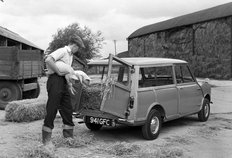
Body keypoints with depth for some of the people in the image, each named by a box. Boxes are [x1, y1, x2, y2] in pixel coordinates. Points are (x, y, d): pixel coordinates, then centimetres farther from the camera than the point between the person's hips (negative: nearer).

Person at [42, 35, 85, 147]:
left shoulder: (70, 55, 22)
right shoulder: (62, 51, -8)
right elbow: (48, 60, -24)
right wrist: (59, 72, -20)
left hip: (63, 81, 10)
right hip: (55, 80, -10)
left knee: (67, 110, 11)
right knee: (52, 109, -7)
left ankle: (68, 136, 19)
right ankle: (46, 139, -1)